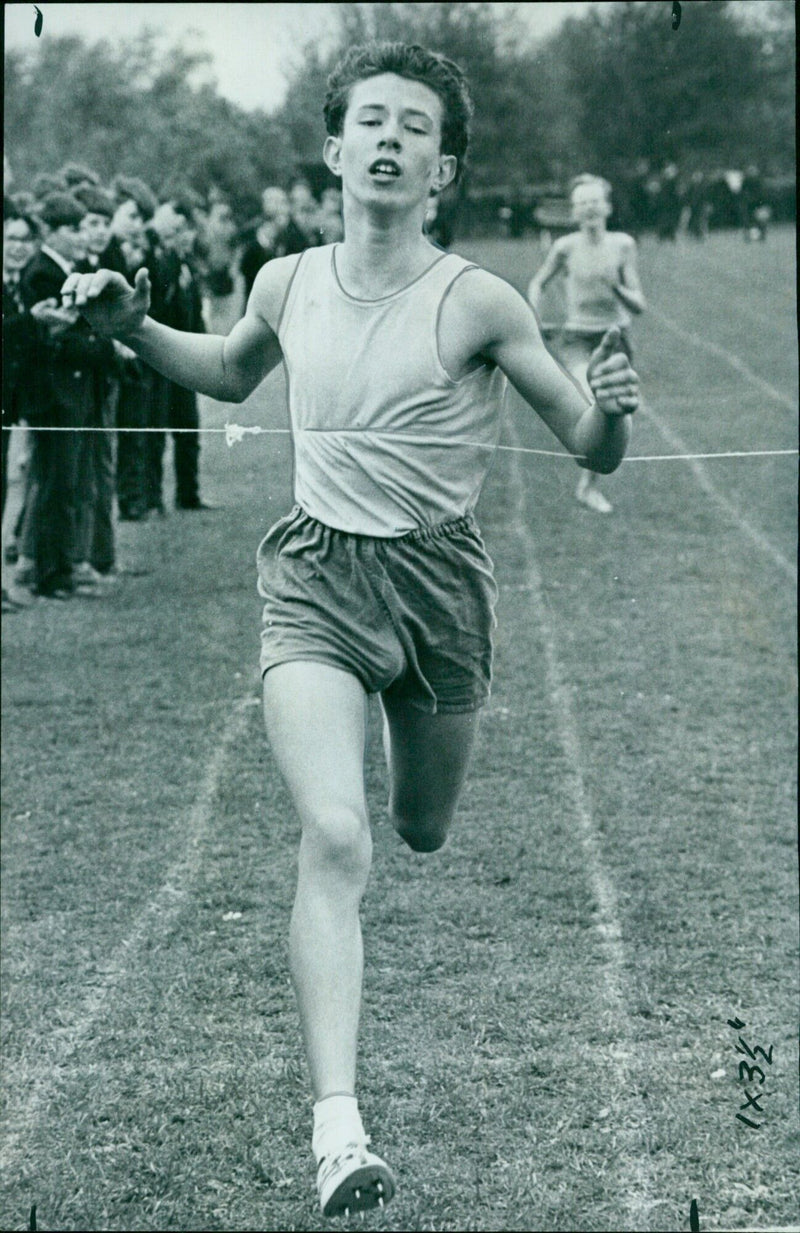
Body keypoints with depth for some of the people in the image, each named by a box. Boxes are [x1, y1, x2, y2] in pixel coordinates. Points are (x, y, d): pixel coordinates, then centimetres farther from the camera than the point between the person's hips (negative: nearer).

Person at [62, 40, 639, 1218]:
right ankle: (337, 1127, -21)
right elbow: (232, 372, 24)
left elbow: (593, 452, -6)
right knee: (334, 841, -18)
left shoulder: (477, 302, -10)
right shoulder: (289, 286, 1)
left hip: (438, 580, 0)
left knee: (423, 832, 17)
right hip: (315, 579, 1)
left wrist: (612, 411, -29)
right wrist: (134, 326, 8)